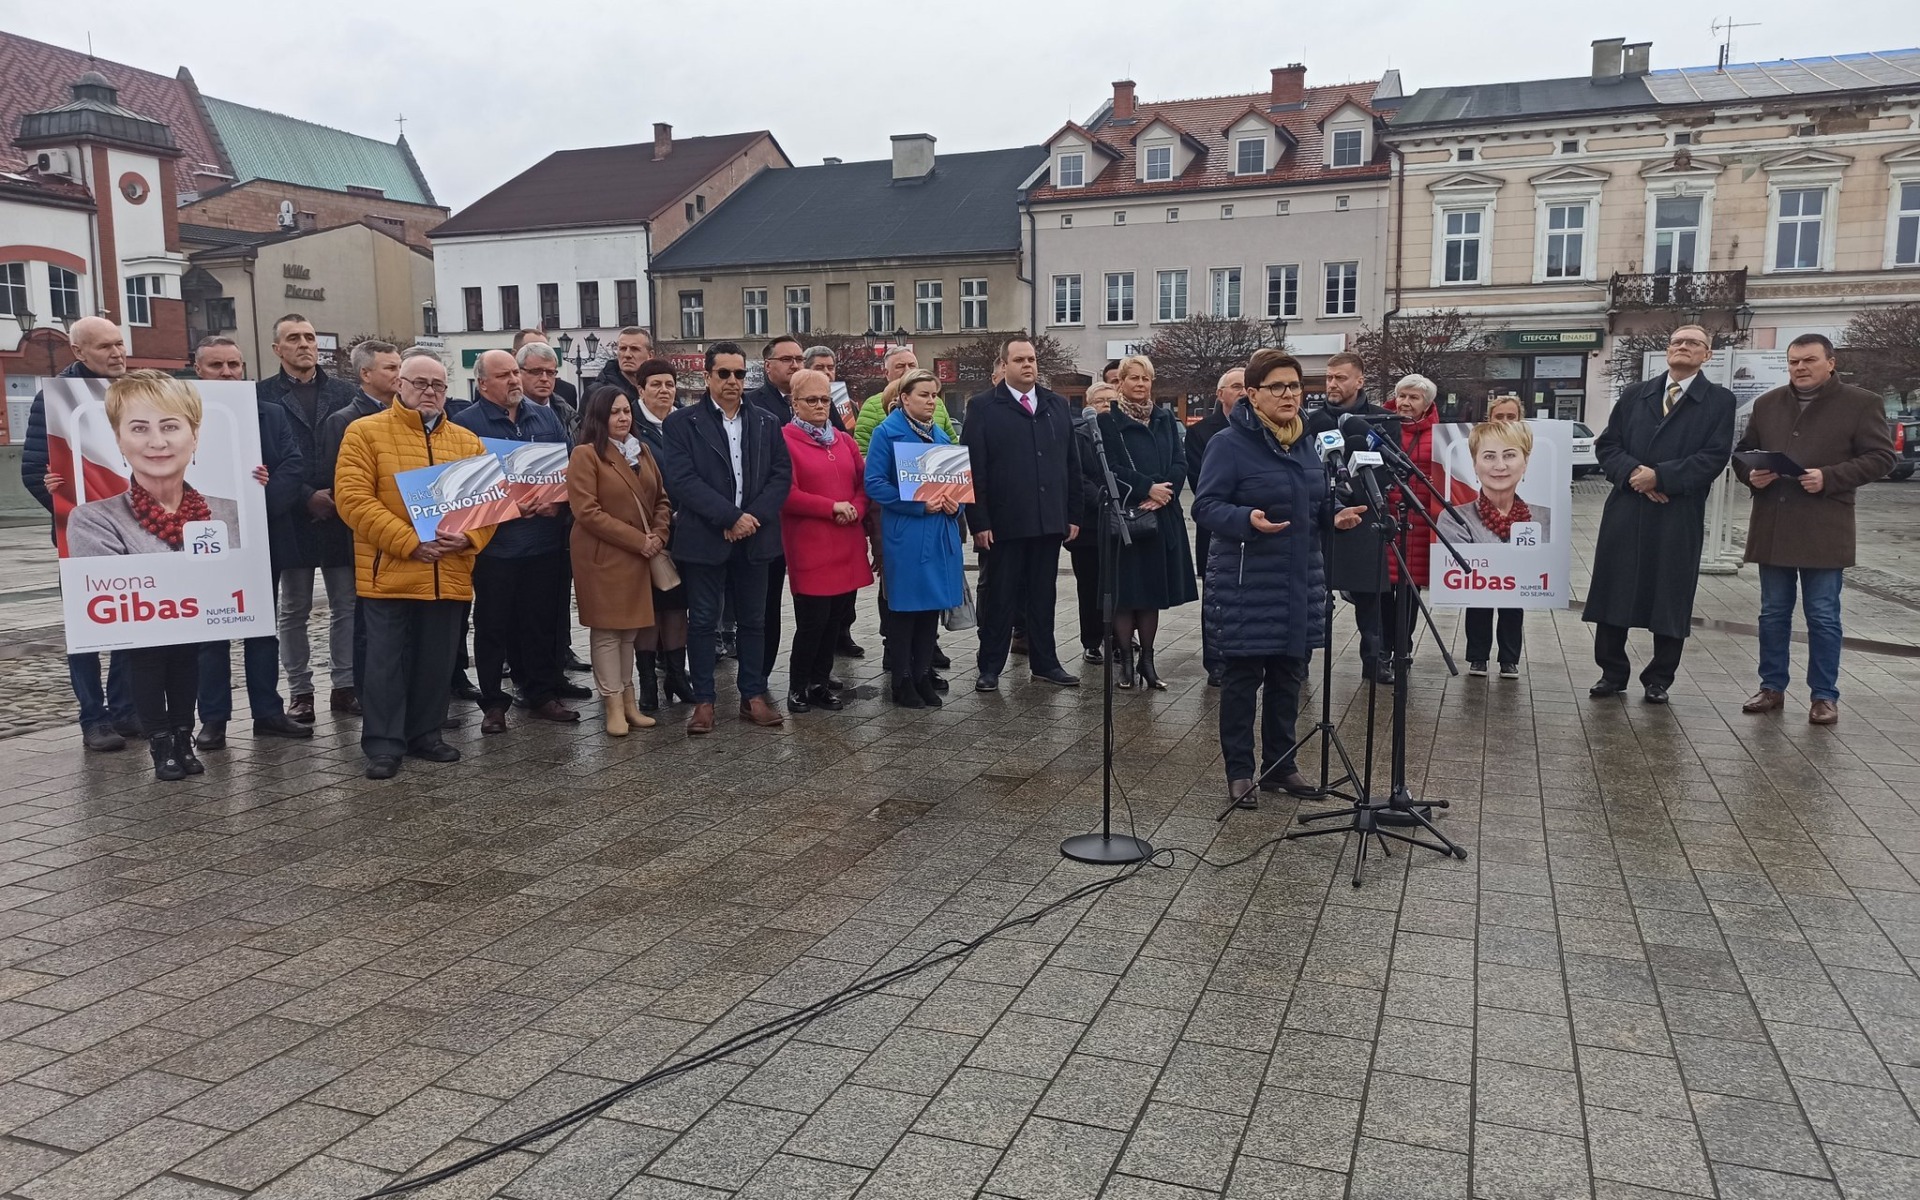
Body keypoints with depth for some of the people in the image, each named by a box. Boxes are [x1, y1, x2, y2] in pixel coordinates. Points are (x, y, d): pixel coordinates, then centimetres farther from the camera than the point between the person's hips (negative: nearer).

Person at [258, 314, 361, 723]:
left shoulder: (343, 392, 9)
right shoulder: (262, 395, 1)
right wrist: (307, 497, -11)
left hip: (342, 513, 2)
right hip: (292, 517, -2)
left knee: (346, 606, 5)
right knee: (294, 611, 7)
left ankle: (345, 686, 14)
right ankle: (300, 692, 14)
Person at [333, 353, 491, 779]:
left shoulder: (468, 441, 13)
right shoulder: (365, 432, 0)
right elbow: (353, 499, -10)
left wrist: (468, 538, -11)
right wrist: (408, 543, -17)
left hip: (449, 576, 4)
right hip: (389, 573, -4)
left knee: (437, 663, 11)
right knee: (386, 662, 1)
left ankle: (426, 734, 24)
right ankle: (383, 743, 10)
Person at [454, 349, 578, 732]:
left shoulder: (545, 417, 12)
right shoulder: (467, 423, -2)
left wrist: (559, 499, -6)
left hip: (546, 539, 4)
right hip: (495, 542, -4)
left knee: (541, 622, 10)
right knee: (493, 625, 5)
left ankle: (543, 695, 21)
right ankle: (493, 704, 15)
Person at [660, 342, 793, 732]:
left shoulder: (766, 423, 10)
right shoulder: (682, 423, -2)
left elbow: (782, 474, 4)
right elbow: (681, 480, -12)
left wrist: (754, 516, -11)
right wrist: (730, 517, -17)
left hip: (754, 537, 3)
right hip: (704, 538, -3)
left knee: (753, 620, 10)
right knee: (702, 622, 4)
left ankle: (754, 695, 19)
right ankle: (703, 701, 12)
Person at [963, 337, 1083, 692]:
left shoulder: (1057, 406, 12)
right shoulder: (983, 407, -1)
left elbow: (1072, 464, 12)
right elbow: (974, 468, -7)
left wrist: (1074, 515, 7)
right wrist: (979, 521, -13)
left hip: (1049, 521, 4)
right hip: (1002, 523, -4)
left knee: (1043, 595, 12)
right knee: (998, 596, 5)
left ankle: (1044, 662, 23)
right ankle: (990, 667, 14)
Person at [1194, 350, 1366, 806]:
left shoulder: (1306, 442, 11)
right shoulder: (1230, 443, -11)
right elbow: (1205, 506, -14)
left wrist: (1335, 517, 0)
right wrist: (1247, 520, -31)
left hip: (1300, 582, 7)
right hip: (1247, 584, -7)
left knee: (1288, 677, 13)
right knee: (1242, 678, 3)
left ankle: (1280, 764, 27)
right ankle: (1239, 771, 15)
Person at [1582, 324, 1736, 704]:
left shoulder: (1719, 401, 3)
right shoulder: (1634, 395, 13)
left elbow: (1714, 457, -7)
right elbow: (1606, 445, 7)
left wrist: (1659, 476, -14)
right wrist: (1632, 473, -11)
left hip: (1680, 517, -2)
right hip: (1625, 510, 3)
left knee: (1670, 600, 3)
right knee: (1613, 594, 4)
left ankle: (1659, 680, 15)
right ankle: (1612, 674, 16)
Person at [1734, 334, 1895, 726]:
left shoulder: (1861, 403, 0)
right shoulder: (1767, 404, 12)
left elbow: (1880, 457, -4)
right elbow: (1743, 453, 18)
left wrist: (1829, 477, -17)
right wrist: (1751, 474, -4)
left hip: (1824, 530, -4)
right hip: (1772, 528, 4)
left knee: (1823, 616, 1)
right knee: (1773, 613, 10)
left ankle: (1824, 696, 10)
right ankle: (1772, 687, 20)